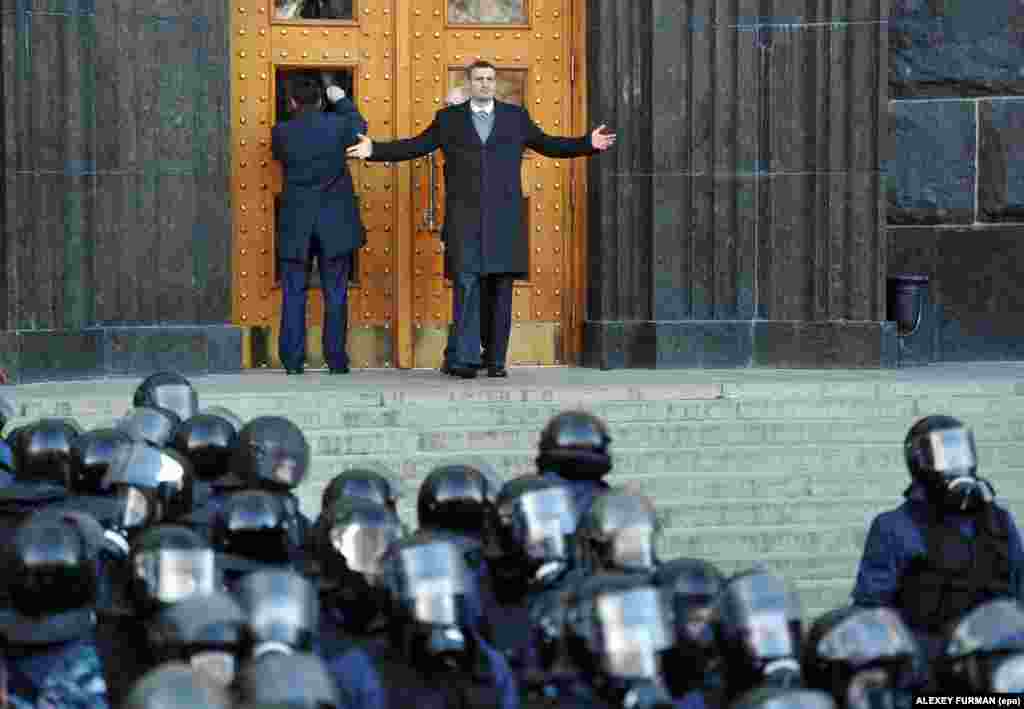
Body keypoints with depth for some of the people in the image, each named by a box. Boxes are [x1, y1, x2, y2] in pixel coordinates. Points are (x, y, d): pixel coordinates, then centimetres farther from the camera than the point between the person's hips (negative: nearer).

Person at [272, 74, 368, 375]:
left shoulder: (282, 132, -6)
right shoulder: (336, 126, -6)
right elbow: (358, 127, 16)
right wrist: (341, 100, 30)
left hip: (296, 225, 0)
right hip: (335, 224, 0)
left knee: (294, 294, 6)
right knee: (335, 294, 5)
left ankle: (293, 361, 2)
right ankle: (336, 359, 4)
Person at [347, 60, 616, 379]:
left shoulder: (515, 116, 12)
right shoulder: (449, 119, 10)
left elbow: (549, 145, 14)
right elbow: (414, 146, 10)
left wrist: (588, 144, 3)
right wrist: (374, 149, 0)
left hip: (504, 218, 1)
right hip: (464, 217, -1)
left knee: (501, 289, 3)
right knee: (465, 284, -11)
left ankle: (496, 360, 9)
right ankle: (464, 358, -14)